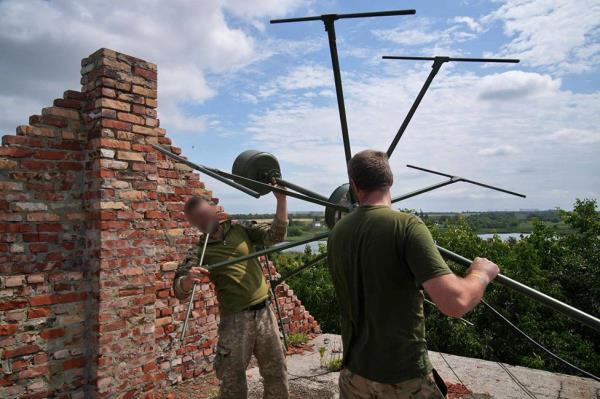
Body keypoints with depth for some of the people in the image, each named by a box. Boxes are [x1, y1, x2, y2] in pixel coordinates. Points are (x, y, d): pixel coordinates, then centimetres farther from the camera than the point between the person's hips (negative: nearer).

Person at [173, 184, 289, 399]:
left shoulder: (240, 228, 3)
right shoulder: (200, 251, -4)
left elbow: (275, 234, -5)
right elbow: (179, 290, -12)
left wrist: (281, 200, -18)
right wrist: (187, 280, -37)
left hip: (264, 311, 3)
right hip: (235, 319, -2)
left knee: (277, 372, 16)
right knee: (233, 380, 10)